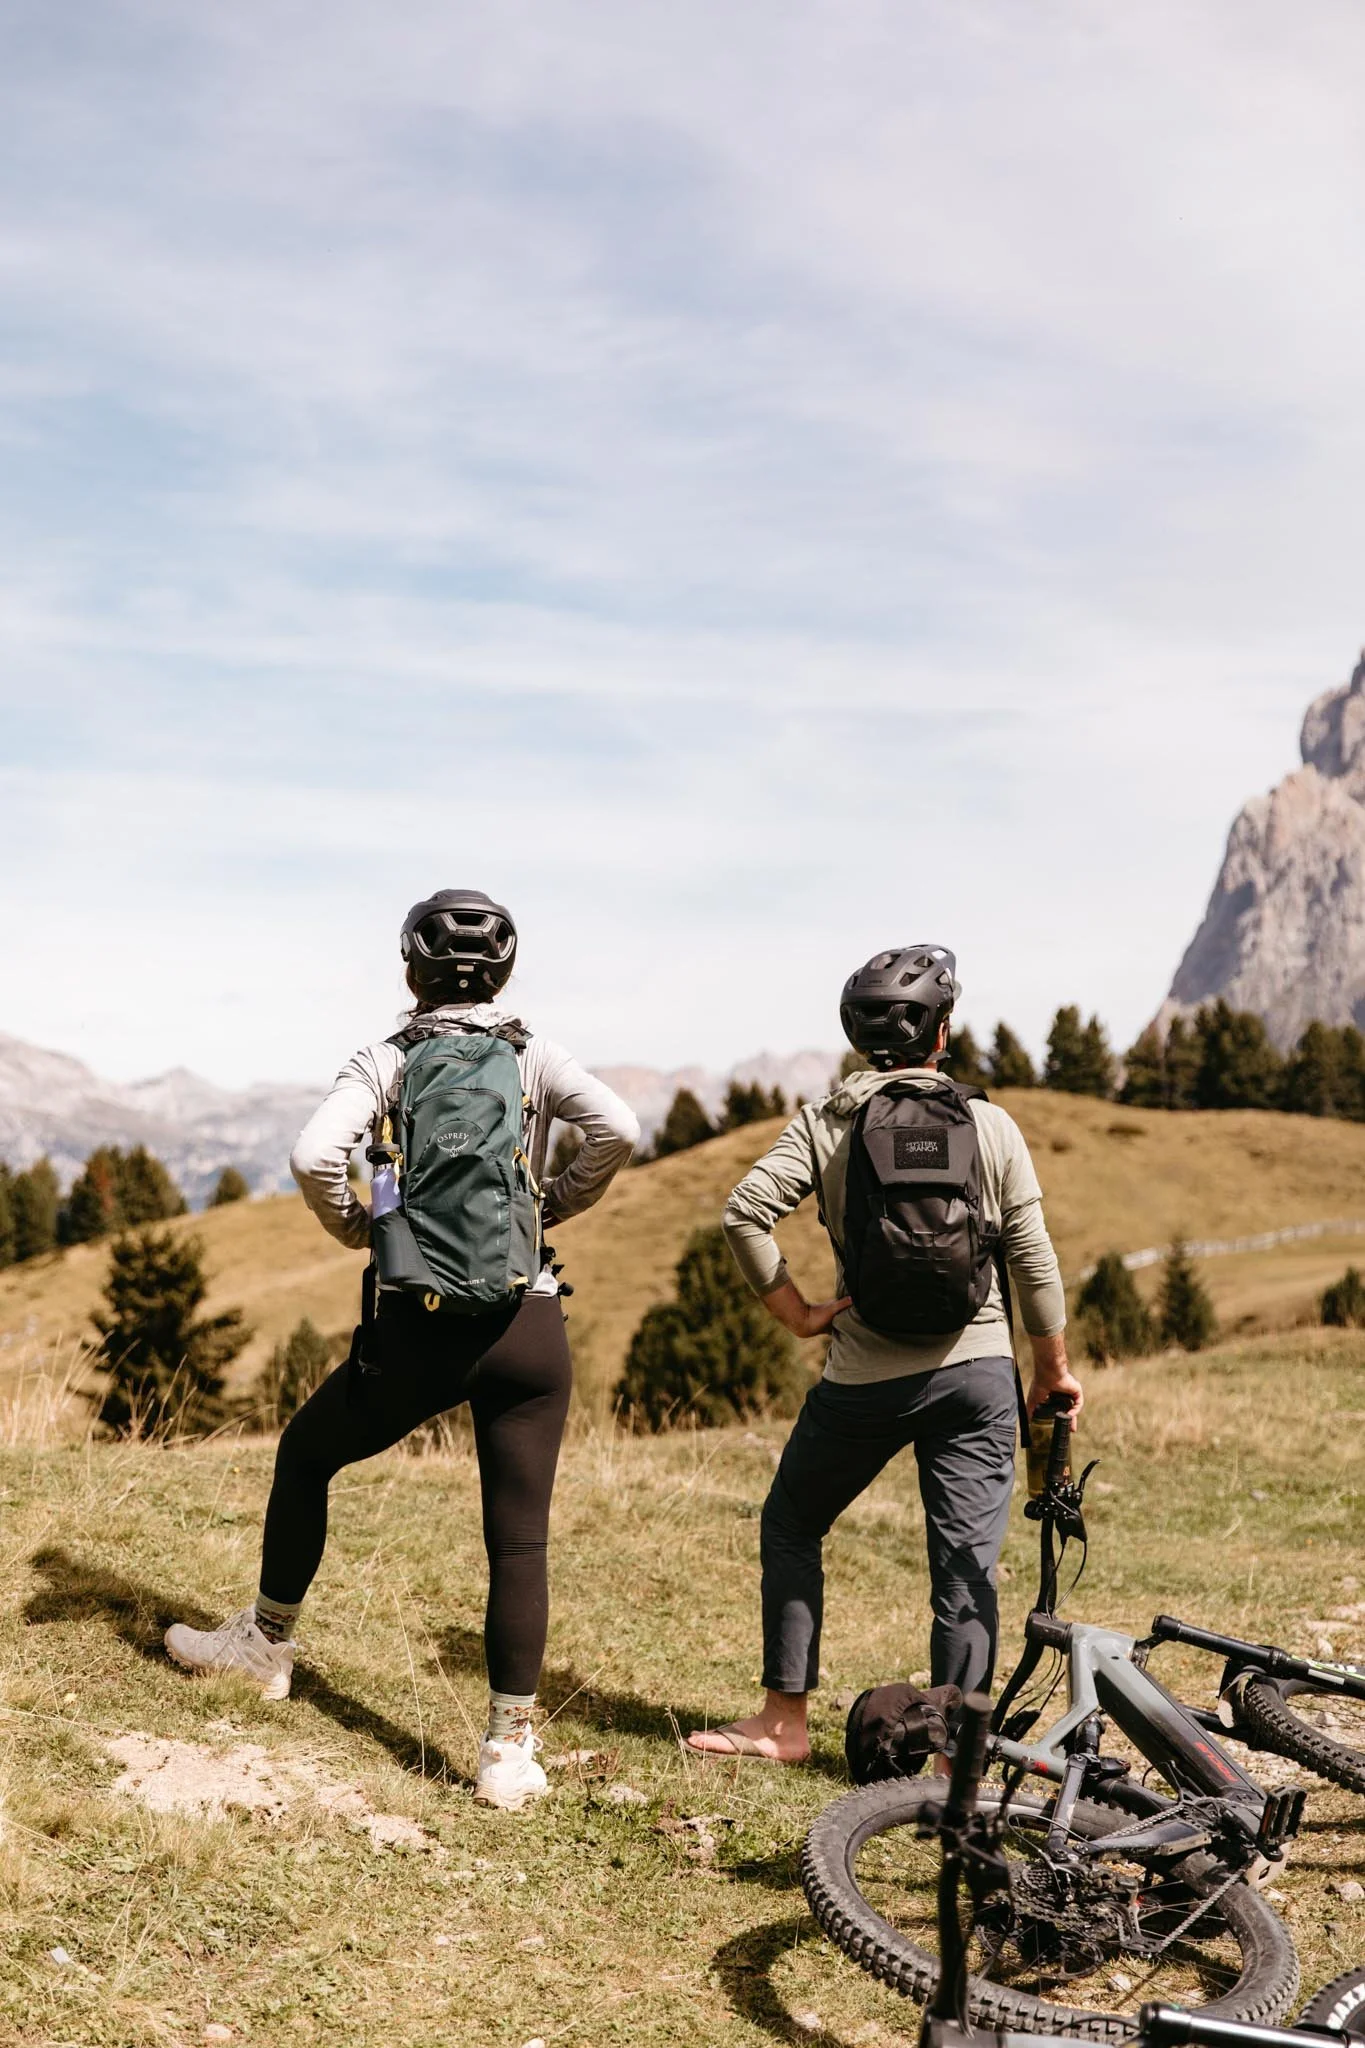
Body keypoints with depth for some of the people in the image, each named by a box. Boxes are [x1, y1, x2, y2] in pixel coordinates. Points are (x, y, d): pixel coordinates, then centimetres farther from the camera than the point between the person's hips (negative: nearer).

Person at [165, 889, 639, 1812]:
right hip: (528, 1328, 1)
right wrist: (558, 1204, 3)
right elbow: (620, 1129, -13)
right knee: (519, 1542, 7)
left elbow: (315, 1155, -16)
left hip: (418, 1328, -1)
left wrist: (353, 1225, 3)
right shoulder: (536, 1056, 4)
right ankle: (512, 1751, 10)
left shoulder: (387, 1061, 0)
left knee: (305, 1457, 25)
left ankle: (268, 1641, 39)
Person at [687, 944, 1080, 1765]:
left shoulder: (824, 1123, -1)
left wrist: (796, 1312, -3)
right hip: (978, 1369, 1)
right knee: (967, 1564, 6)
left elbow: (746, 1212, -13)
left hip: (865, 1377, 0)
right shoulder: (993, 1127, 0)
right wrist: (1055, 1368, 10)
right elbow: (1034, 1259, -1)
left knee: (791, 1528, 18)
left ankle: (784, 1722, 21)